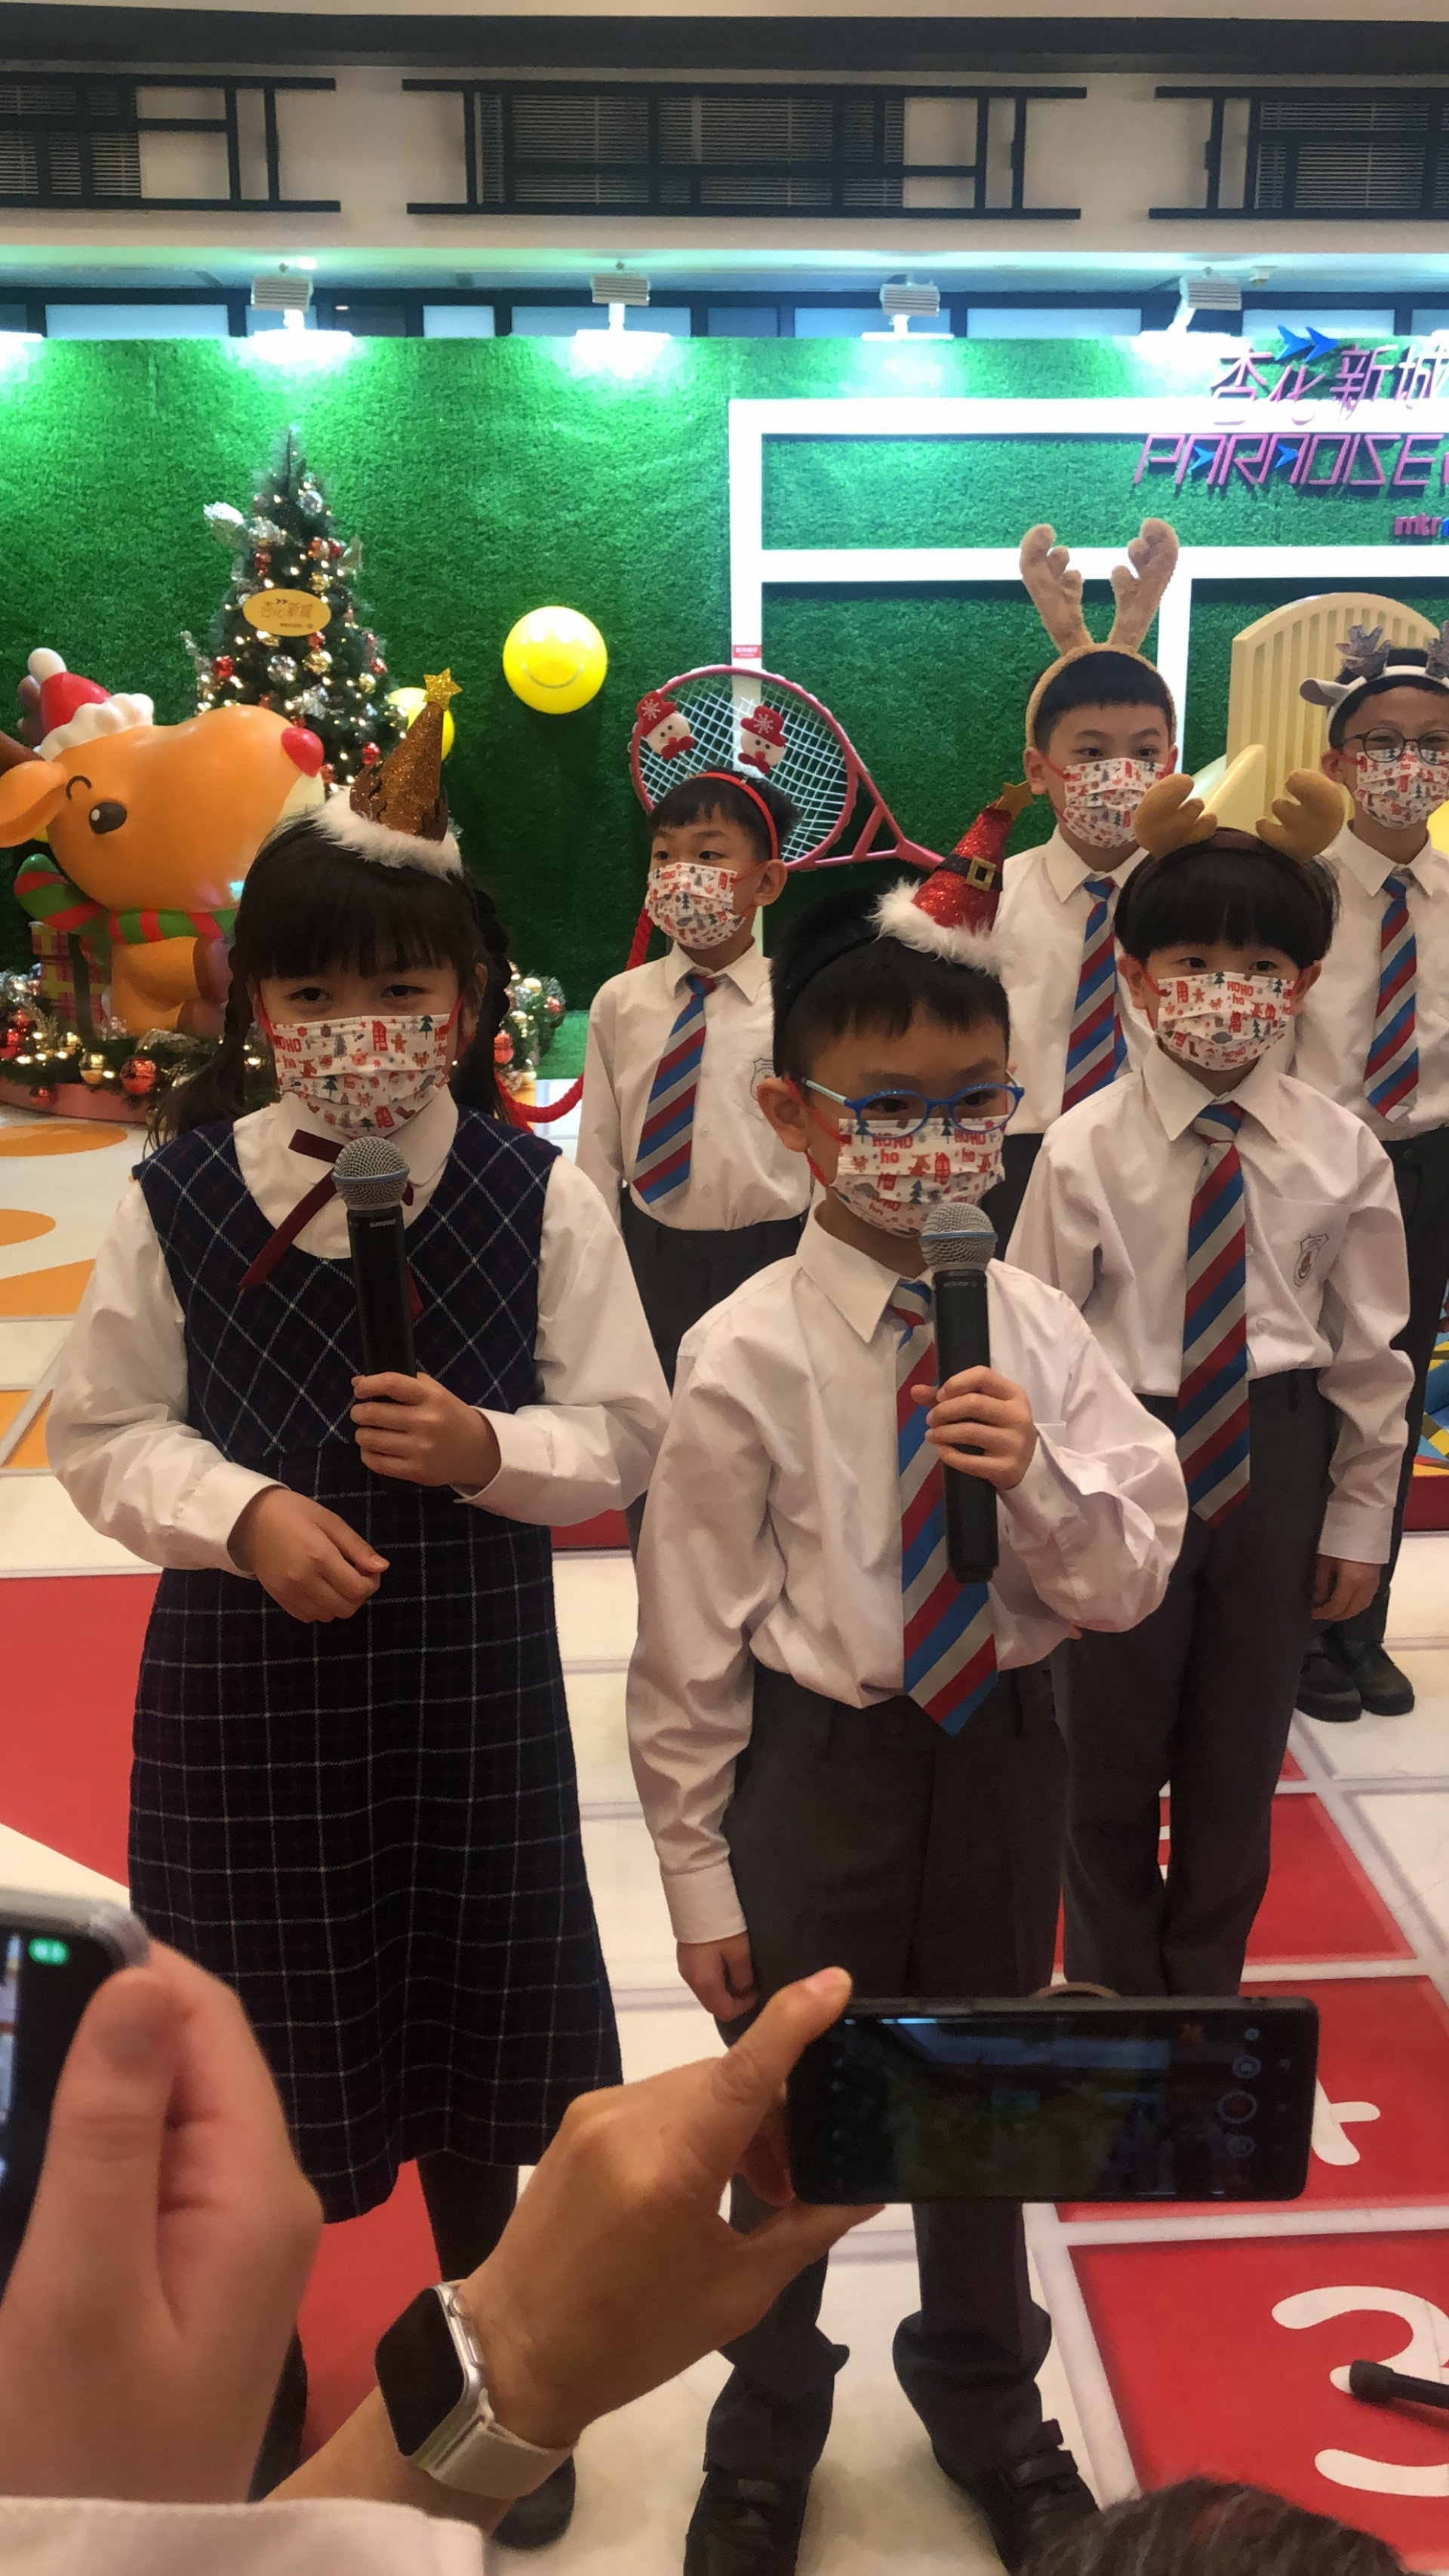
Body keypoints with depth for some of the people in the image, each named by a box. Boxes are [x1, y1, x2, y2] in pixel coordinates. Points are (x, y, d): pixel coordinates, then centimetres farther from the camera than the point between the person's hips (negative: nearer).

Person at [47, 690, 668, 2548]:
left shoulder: (538, 1199, -9)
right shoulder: (179, 1196, -9)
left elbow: (620, 1435, -4)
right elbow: (102, 1435, -2)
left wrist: (489, 1450, -22)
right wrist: (246, 1513, -18)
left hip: (469, 1667, 0)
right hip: (243, 1668, 0)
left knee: (466, 2019, 16)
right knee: (252, 2035, 14)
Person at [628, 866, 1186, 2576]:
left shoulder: (1038, 1334, -7)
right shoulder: (744, 1360, -18)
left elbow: (1132, 1582, -4)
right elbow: (688, 1644, -12)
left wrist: (1041, 1478, -24)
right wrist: (700, 1878, -7)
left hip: (1004, 1749, 3)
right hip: (817, 1766, -3)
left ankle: (986, 2401, 54)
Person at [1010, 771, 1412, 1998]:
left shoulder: (1341, 1151, -5)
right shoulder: (1087, 1146, -11)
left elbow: (1369, 1346, 1)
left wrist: (1359, 1518, 3)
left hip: (1275, 1459, 2)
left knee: (1240, 1758, 16)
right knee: (1110, 1756, 15)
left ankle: (1204, 1990, 39)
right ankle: (1116, 1993, 38)